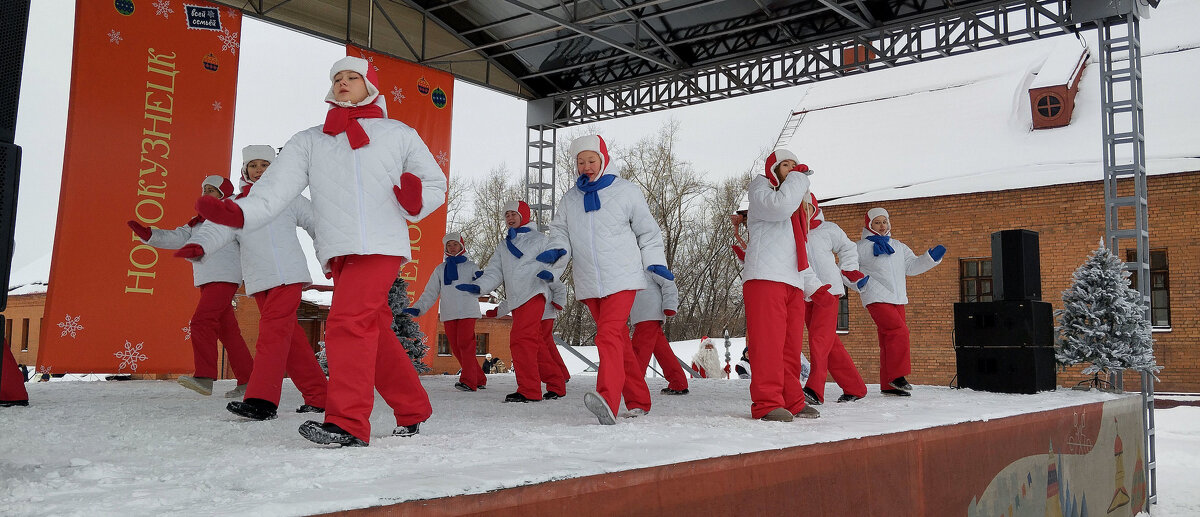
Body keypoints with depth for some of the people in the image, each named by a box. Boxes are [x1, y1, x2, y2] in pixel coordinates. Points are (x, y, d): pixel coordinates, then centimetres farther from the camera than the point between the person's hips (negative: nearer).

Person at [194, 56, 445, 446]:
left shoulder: (399, 135, 14)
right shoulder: (309, 141, 17)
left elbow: (436, 183, 17)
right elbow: (276, 189, 4)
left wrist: (416, 203, -6)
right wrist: (239, 213, -15)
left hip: (382, 245, -3)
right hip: (338, 252, 4)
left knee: (348, 322, -21)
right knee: (375, 334, 6)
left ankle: (349, 424, -21)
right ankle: (413, 412, 22)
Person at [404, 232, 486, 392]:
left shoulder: (471, 266, 10)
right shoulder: (440, 269, 18)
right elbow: (430, 293, 15)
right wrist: (417, 308, 1)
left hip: (467, 311, -4)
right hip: (448, 314, 4)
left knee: (465, 344, -16)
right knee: (456, 348, 2)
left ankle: (468, 381, -16)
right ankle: (479, 379, 12)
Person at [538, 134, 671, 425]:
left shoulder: (626, 191, 5)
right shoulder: (570, 199, 13)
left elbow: (647, 230, 9)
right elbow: (560, 231, 16)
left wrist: (655, 262, -1)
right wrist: (557, 250, -6)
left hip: (621, 278, -4)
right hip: (589, 283, 5)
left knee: (609, 335, -23)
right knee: (619, 340, 11)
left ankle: (608, 401, -37)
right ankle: (639, 401, 20)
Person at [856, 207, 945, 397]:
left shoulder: (898, 247, 21)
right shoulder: (861, 247, 3)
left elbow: (911, 266, 20)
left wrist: (930, 258, 7)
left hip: (898, 299, 6)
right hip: (876, 298, -6)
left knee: (890, 339, 5)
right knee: (899, 330, -22)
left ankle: (888, 385, 8)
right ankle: (896, 375, -16)